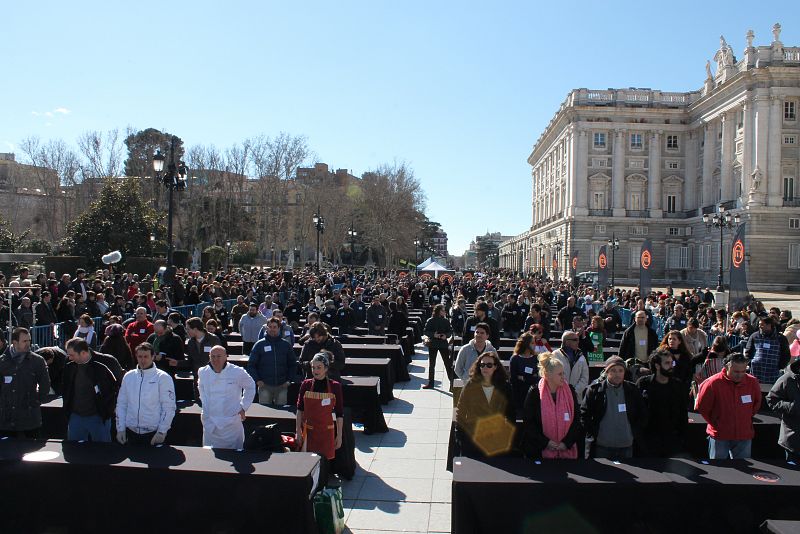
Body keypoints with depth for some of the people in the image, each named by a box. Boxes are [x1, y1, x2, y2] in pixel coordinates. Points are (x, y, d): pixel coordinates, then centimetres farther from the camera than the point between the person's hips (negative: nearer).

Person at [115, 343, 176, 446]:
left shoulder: (163, 378, -5)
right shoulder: (128, 376, 8)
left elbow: (169, 408, -8)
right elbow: (121, 404, 11)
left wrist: (162, 432, -12)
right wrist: (120, 429, 4)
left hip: (154, 434, -4)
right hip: (131, 432, 4)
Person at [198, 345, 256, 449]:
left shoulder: (237, 372, -10)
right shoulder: (202, 372, 0)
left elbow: (250, 387, 7)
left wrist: (243, 407, 3)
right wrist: (204, 408, 13)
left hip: (232, 423, -3)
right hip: (210, 422, 3)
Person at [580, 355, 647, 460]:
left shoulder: (632, 390, 4)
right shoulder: (595, 389, -4)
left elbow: (643, 415, 14)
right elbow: (584, 413, -1)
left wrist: (636, 433, 6)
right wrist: (592, 433, -5)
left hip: (626, 447, 3)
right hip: (601, 447, -3)